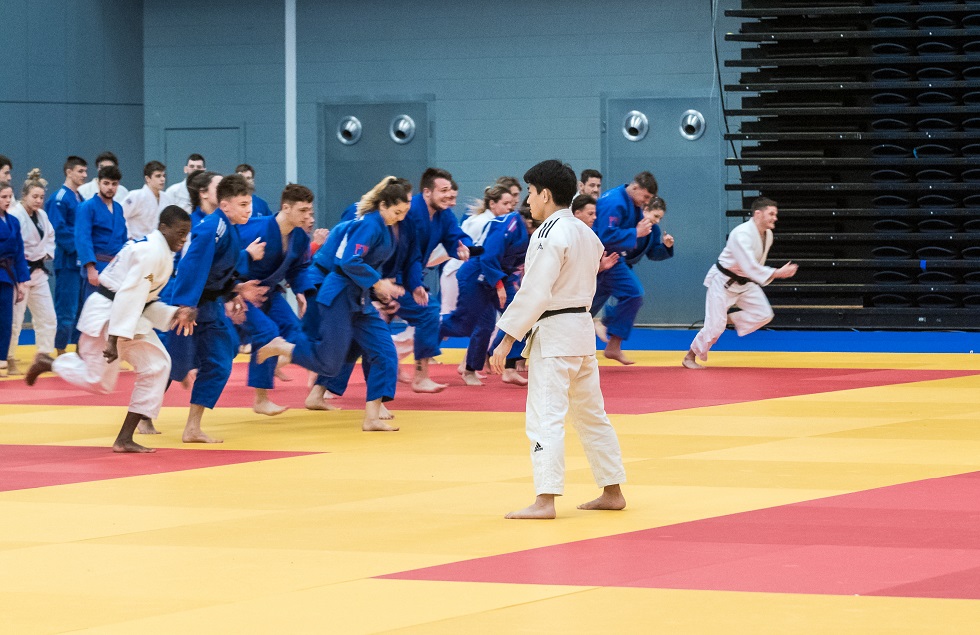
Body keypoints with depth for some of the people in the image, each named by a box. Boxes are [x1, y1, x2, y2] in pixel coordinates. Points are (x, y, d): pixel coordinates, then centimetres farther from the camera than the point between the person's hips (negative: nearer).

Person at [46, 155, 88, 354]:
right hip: (67, 261, -8)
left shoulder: (80, 199, 16)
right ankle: (61, 354, -2)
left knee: (81, 309, 10)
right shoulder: (60, 198, -9)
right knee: (66, 310, -7)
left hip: (81, 261, 8)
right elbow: (59, 230, -16)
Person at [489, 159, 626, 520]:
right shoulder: (586, 234, 13)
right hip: (582, 328, 10)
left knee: (545, 417, -12)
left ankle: (545, 500, -18)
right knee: (591, 413, 17)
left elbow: (535, 293, -21)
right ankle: (612, 491, 23)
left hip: (553, 333, -10)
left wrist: (508, 340, -19)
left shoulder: (549, 236, -16)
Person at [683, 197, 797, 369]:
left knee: (764, 314, -8)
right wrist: (778, 273, -39)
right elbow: (750, 267, -37)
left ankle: (729, 319, 13)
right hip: (723, 281, -8)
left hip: (745, 282, 8)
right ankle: (690, 357, 13)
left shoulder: (767, 235, -4)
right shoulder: (742, 234, -31)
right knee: (715, 326, -7)